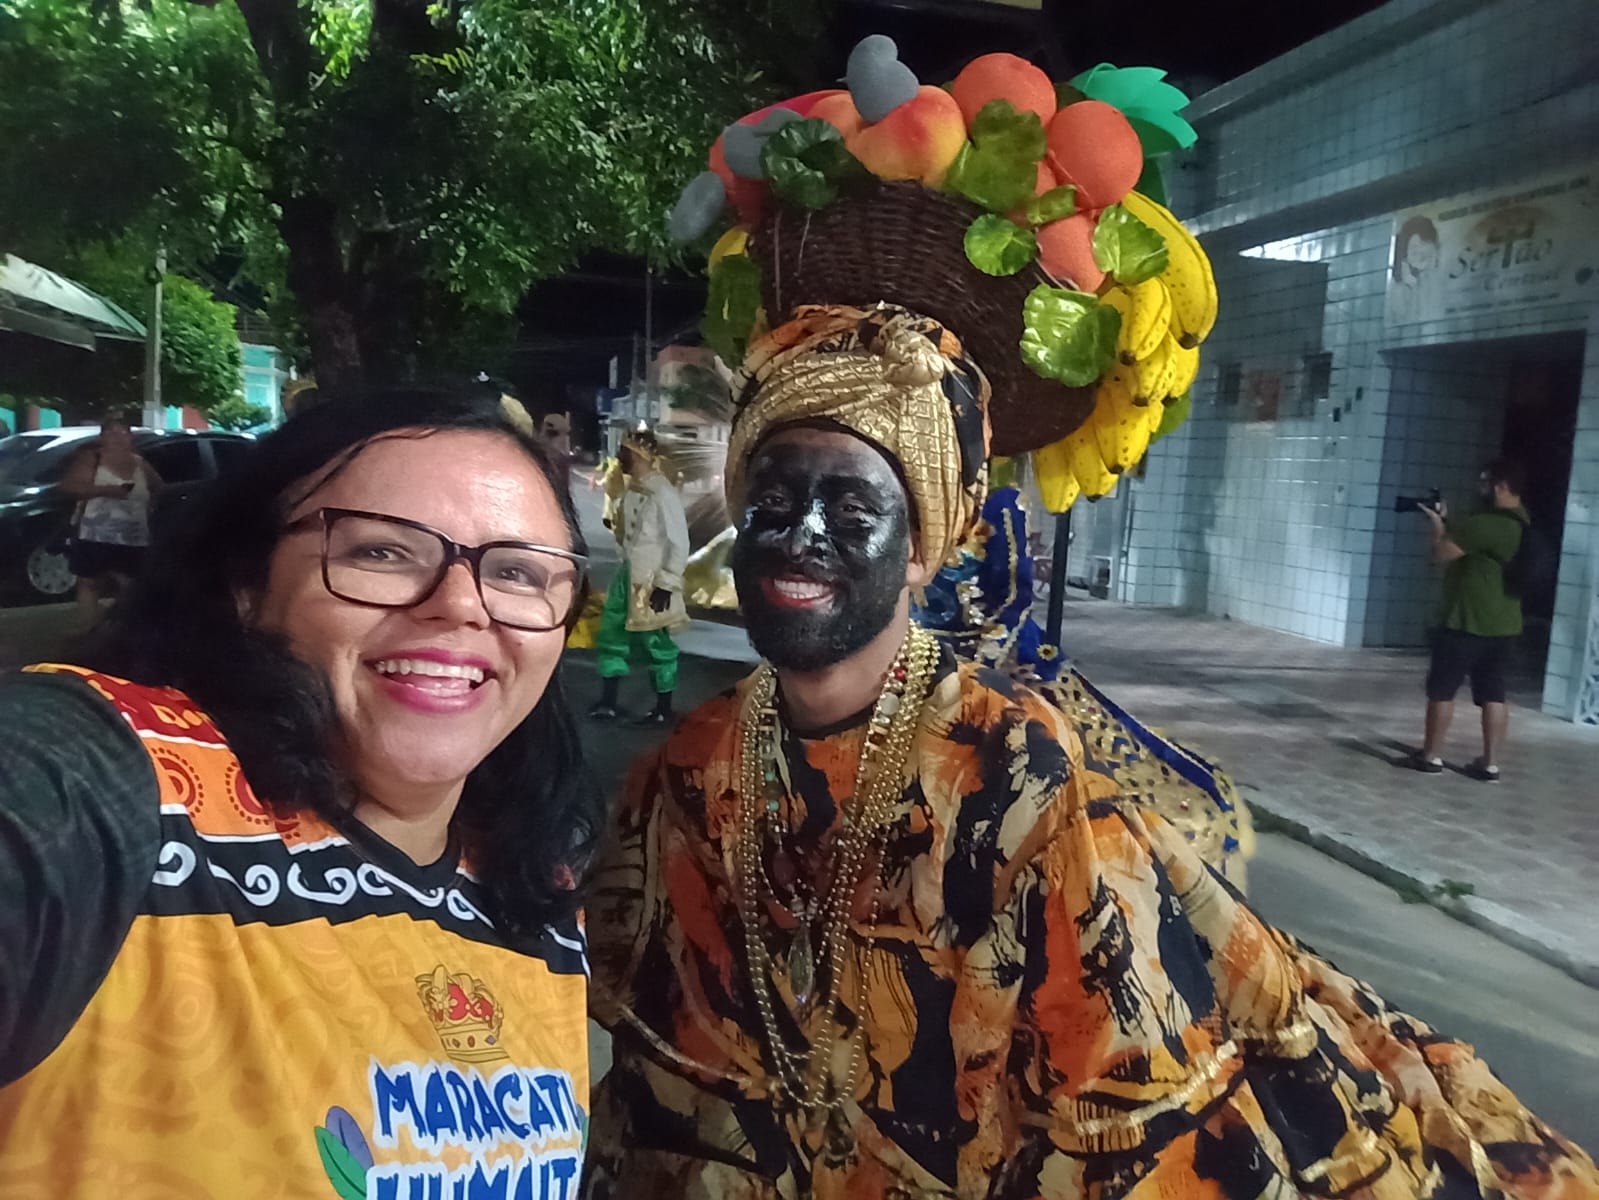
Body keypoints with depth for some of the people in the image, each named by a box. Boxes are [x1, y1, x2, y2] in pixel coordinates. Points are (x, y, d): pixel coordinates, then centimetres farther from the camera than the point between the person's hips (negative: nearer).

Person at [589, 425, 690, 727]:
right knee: (611, 636, 12)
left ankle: (663, 710, 16)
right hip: (627, 574, 9)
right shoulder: (632, 489, 8)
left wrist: (666, 584, -18)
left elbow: (679, 542, -18)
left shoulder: (662, 492, -18)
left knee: (656, 645, 2)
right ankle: (608, 704, 22)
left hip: (653, 581, -9)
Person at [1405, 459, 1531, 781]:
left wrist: (1437, 524, 2)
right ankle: (1490, 764, 11)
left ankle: (1431, 756, 9)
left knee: (1441, 690, 3)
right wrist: (1448, 522, 12)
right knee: (1493, 694, 9)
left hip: (1467, 623, -8)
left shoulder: (1485, 524, -21)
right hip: (1503, 625, 8)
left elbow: (1441, 554, -14)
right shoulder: (1520, 525, 10)